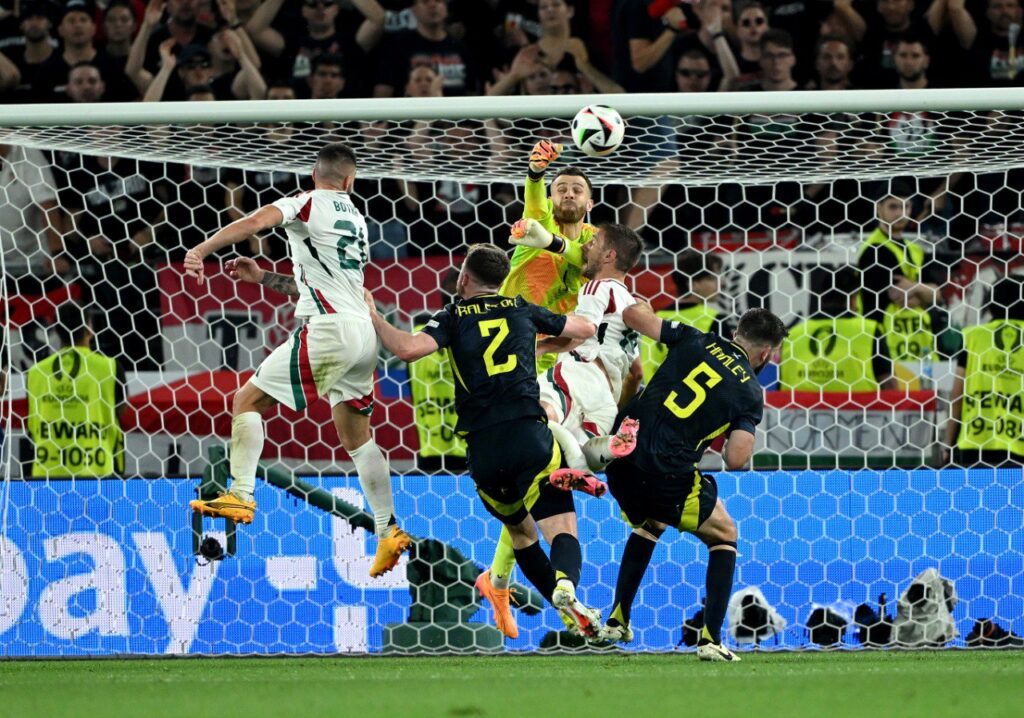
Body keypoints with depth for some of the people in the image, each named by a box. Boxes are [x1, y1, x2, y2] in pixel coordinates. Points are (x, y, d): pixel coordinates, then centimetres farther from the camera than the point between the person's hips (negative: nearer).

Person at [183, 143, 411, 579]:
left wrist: (201, 250, -24)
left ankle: (240, 495, -16)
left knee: (249, 399, -2)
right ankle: (389, 531, 17)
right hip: (363, 333, 7)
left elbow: (257, 221, -19)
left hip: (329, 329, -7)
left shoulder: (310, 204, 0)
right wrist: (263, 278, 33)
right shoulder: (356, 221, 22)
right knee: (356, 435, 18)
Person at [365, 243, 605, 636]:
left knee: (520, 531, 21)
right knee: (562, 528, -8)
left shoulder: (453, 316, 8)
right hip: (529, 437, -1)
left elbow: (408, 348, -12)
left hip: (483, 449, 1)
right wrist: (545, 341, 47)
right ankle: (565, 585, -40)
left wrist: (373, 317, 5)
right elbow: (586, 328, 29)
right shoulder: (522, 309, 15)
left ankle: (571, 614, 18)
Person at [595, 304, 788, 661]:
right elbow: (735, 460, -8)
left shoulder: (696, 341, 8)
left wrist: (640, 309, 32)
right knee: (724, 536, 18)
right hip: (667, 477, -5)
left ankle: (616, 621, 32)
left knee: (649, 525, 35)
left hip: (621, 456, 5)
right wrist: (743, 429, 13)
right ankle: (710, 638, 6)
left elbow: (634, 313, 8)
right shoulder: (750, 391, 1)